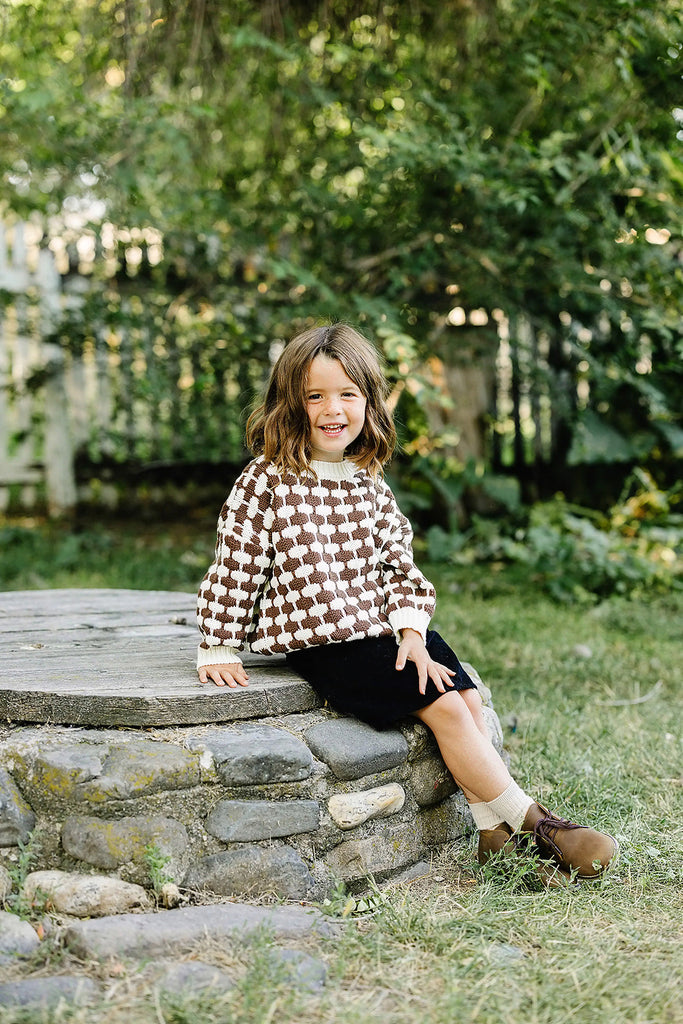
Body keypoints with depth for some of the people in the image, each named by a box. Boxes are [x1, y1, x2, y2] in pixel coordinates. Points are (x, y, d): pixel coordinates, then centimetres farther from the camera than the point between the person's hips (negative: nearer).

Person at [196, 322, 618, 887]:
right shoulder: (268, 481, -8)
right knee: (445, 707, -15)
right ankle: (534, 824, -7)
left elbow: (399, 563, 11)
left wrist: (411, 631, -3)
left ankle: (498, 832, -3)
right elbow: (234, 567, -6)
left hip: (385, 629, 7)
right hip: (321, 643, -7)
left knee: (468, 696, -7)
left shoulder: (370, 485, 10)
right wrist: (219, 650, -4)